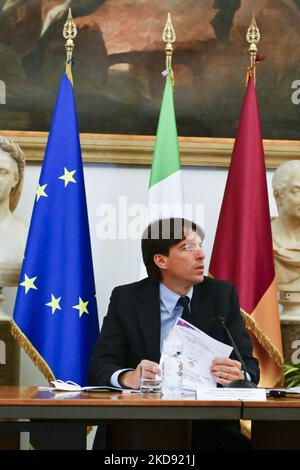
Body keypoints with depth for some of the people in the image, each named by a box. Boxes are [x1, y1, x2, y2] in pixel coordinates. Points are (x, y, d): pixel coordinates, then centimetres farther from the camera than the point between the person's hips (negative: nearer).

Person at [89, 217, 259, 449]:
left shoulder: (223, 294, 9)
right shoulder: (126, 299, 6)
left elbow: (249, 366, 6)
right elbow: (99, 367, -2)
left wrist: (237, 376, -18)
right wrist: (129, 377, -25)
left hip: (210, 425, 0)